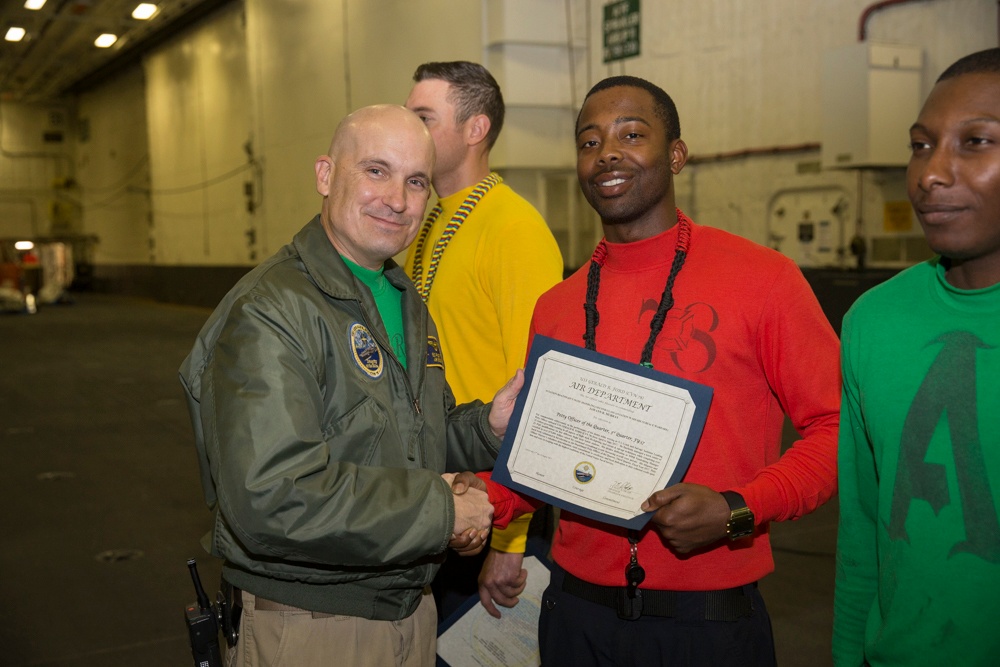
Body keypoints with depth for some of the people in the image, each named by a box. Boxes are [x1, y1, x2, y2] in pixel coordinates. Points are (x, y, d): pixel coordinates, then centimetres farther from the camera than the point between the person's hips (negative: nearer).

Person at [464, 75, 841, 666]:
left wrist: (737, 511, -20)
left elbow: (835, 428, -7)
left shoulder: (762, 279, -8)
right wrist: (488, 501, -6)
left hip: (710, 619, -3)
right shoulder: (555, 307, 4)